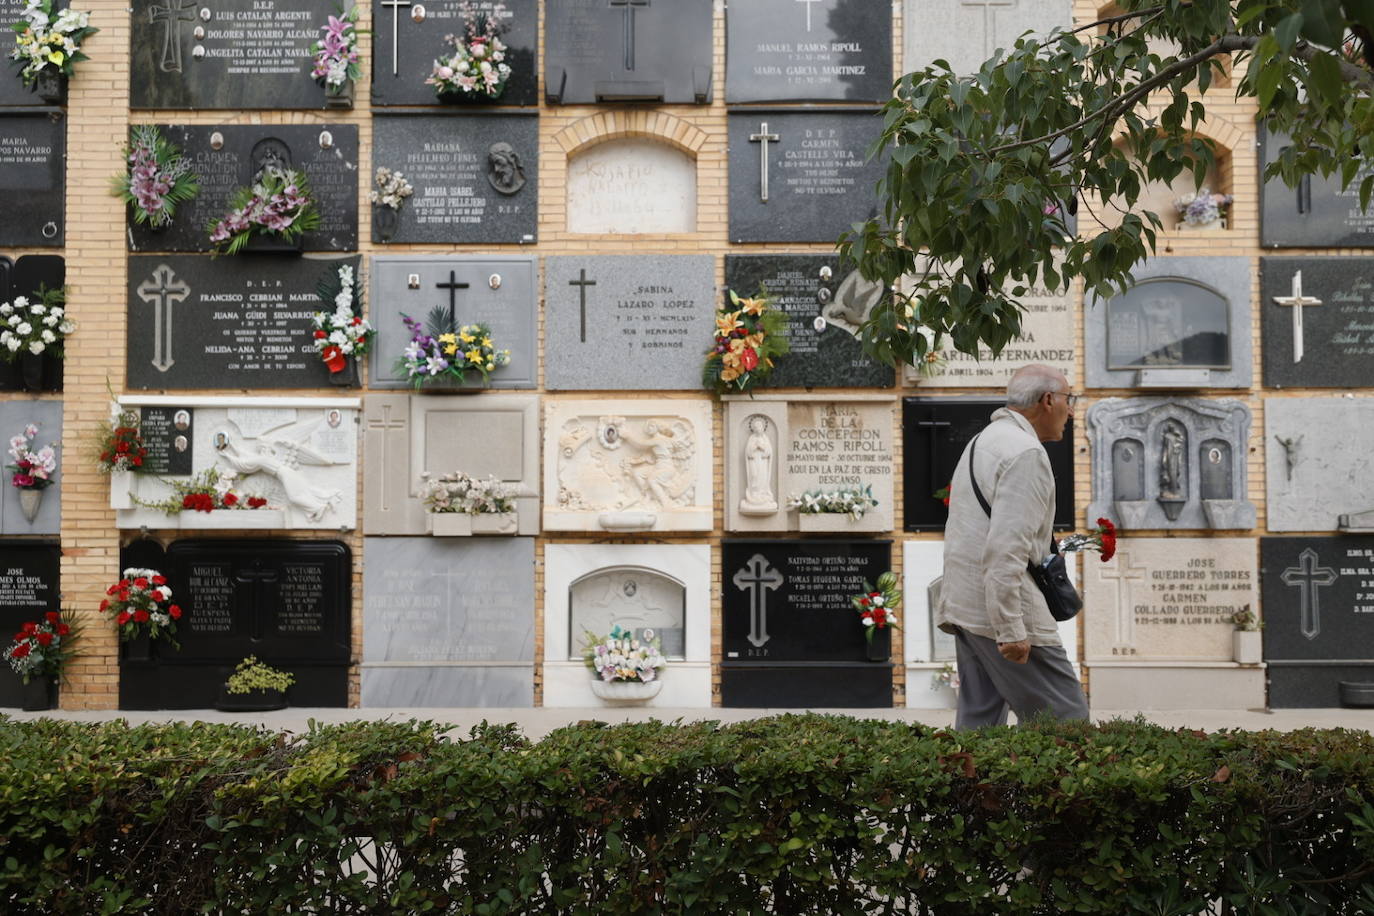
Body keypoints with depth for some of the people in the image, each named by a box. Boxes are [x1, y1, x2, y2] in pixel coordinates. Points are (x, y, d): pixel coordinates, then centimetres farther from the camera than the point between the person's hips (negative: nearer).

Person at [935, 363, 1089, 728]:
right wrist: (1011, 630, -23)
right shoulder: (1025, 452, -12)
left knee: (978, 720, 10)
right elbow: (1007, 547, -21)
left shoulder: (982, 441, 20)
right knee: (1066, 720, -5)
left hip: (963, 605, 10)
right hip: (999, 614, -10)